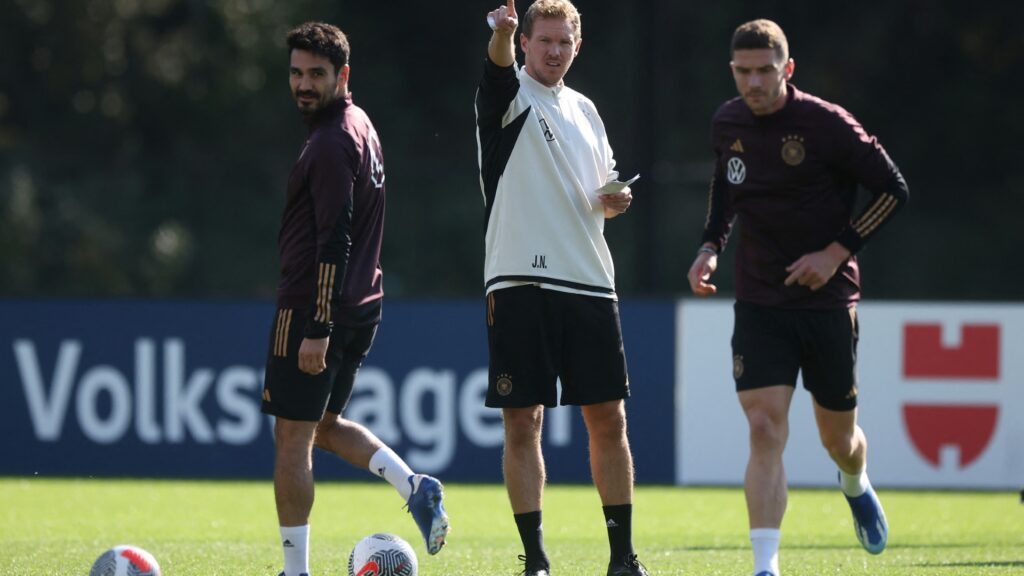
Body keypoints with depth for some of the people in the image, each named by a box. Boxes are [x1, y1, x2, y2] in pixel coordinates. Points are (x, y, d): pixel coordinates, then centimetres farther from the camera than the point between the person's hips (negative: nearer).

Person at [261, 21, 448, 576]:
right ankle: (416, 487, 5)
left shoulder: (331, 142, -17)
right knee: (324, 425, 22)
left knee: (291, 438, -2)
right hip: (361, 307, 10)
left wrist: (315, 331, -24)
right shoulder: (361, 126, 14)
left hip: (312, 309, -10)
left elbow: (333, 242, -22)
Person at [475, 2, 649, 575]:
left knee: (609, 420, 4)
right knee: (522, 423, -4)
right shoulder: (510, 98, -1)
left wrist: (613, 199, 3)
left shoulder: (584, 110, 17)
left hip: (590, 284, 5)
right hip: (520, 284, -5)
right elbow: (500, 69, -25)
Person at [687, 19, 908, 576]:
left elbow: (893, 189, -8)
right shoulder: (727, 125, 1)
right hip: (758, 304, 2)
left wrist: (837, 252, -14)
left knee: (838, 440, 12)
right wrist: (711, 247, 7)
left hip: (827, 301, -2)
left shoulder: (826, 124, -14)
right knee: (765, 430, -15)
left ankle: (856, 487, 49)